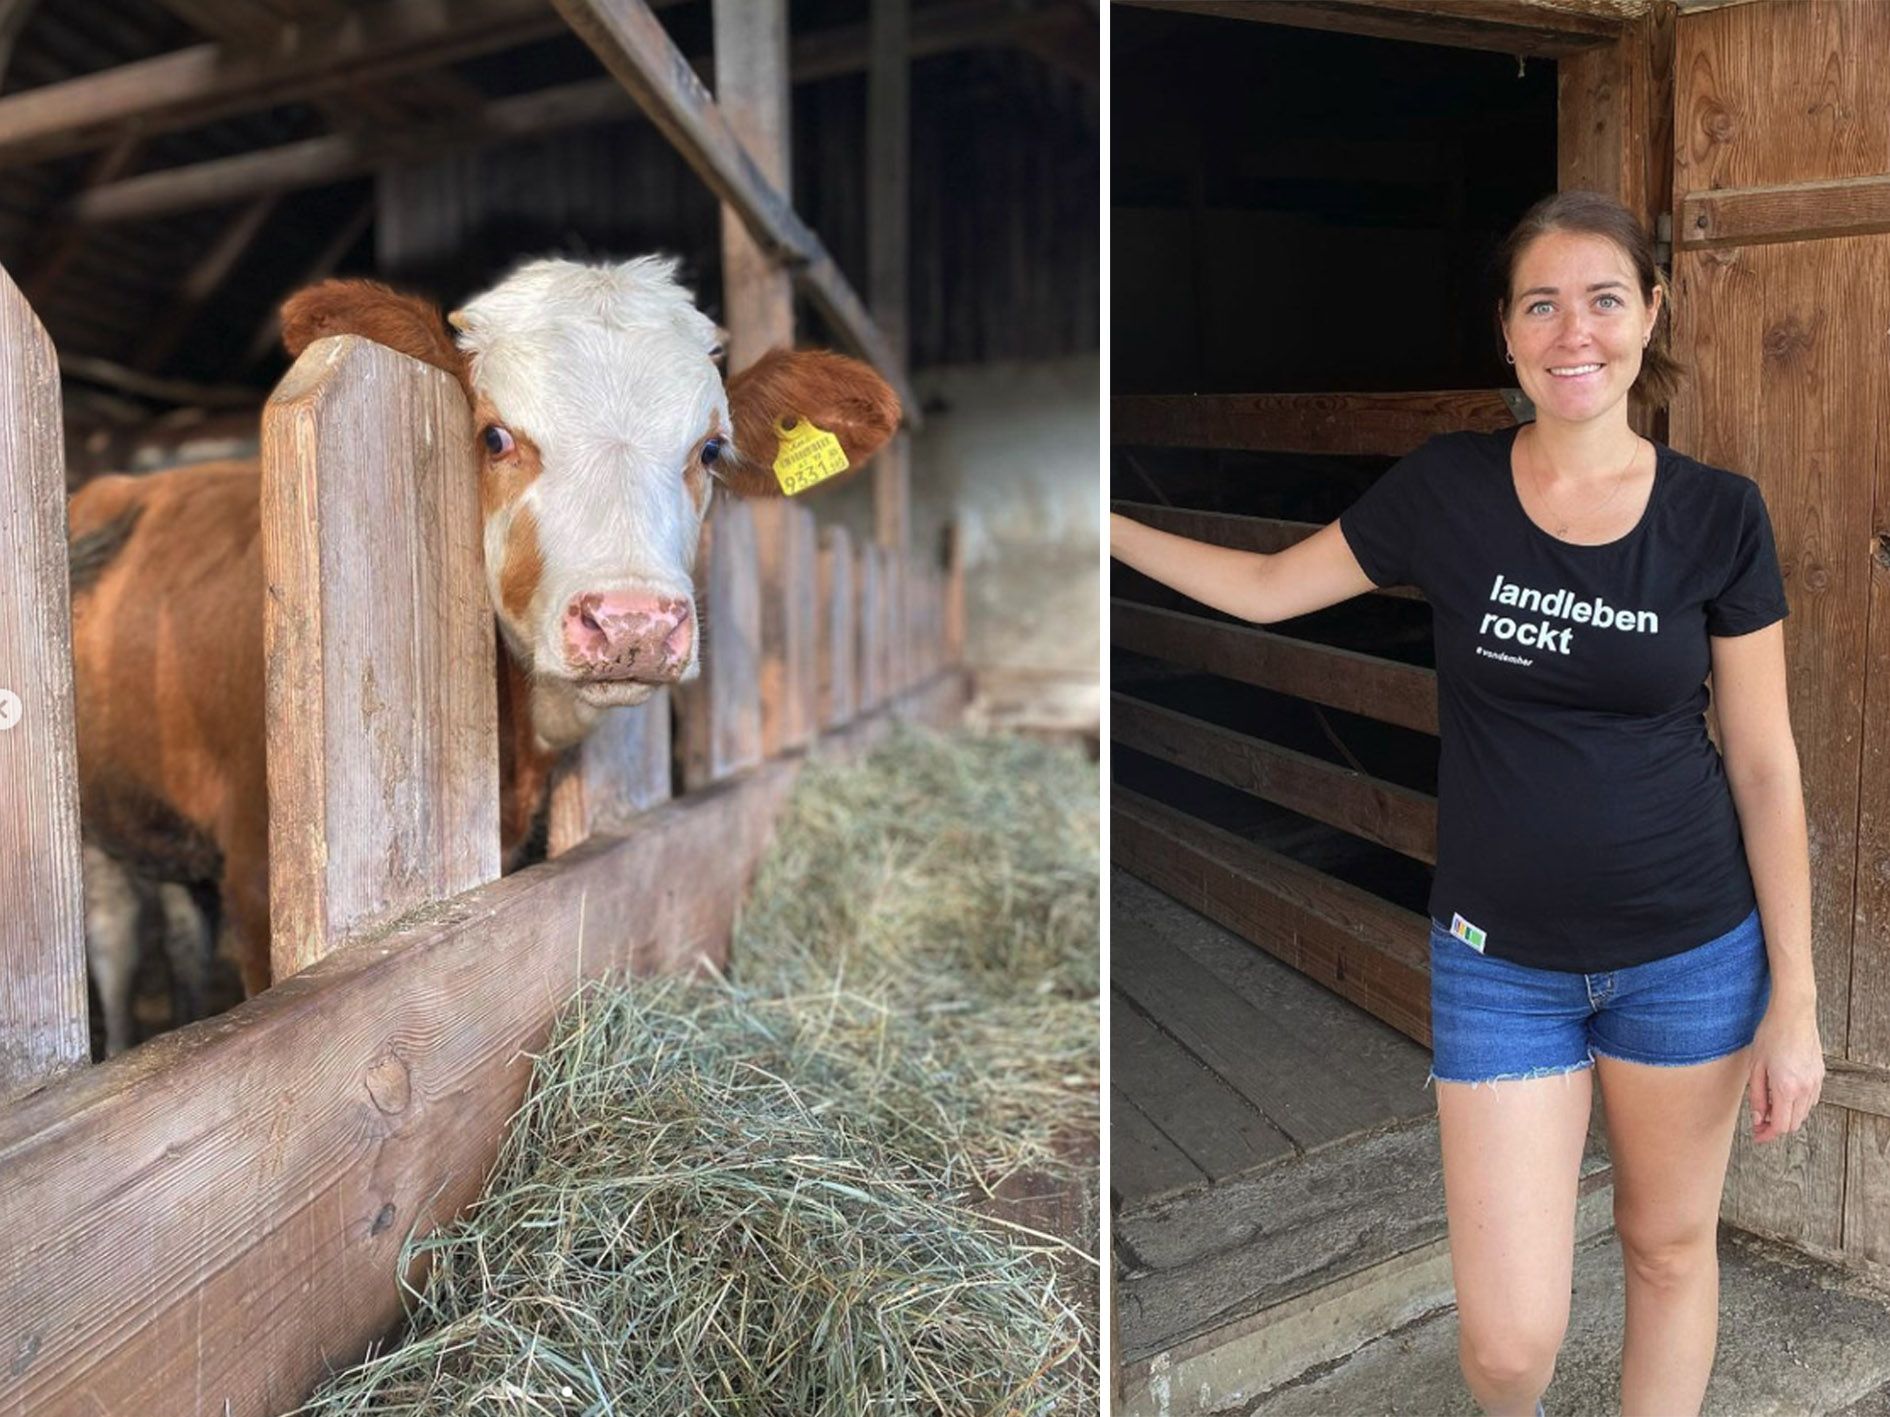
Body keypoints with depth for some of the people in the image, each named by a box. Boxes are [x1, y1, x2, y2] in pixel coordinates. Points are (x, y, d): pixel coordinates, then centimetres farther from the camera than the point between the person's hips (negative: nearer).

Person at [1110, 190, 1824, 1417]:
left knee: (1671, 1244, 17)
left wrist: (1794, 1001, -2)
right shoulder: (1449, 489, -7)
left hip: (1691, 950, 1)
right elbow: (1267, 588, 6)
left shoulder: (1718, 514, -7)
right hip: (1501, 959, 0)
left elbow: (1765, 762, -2)